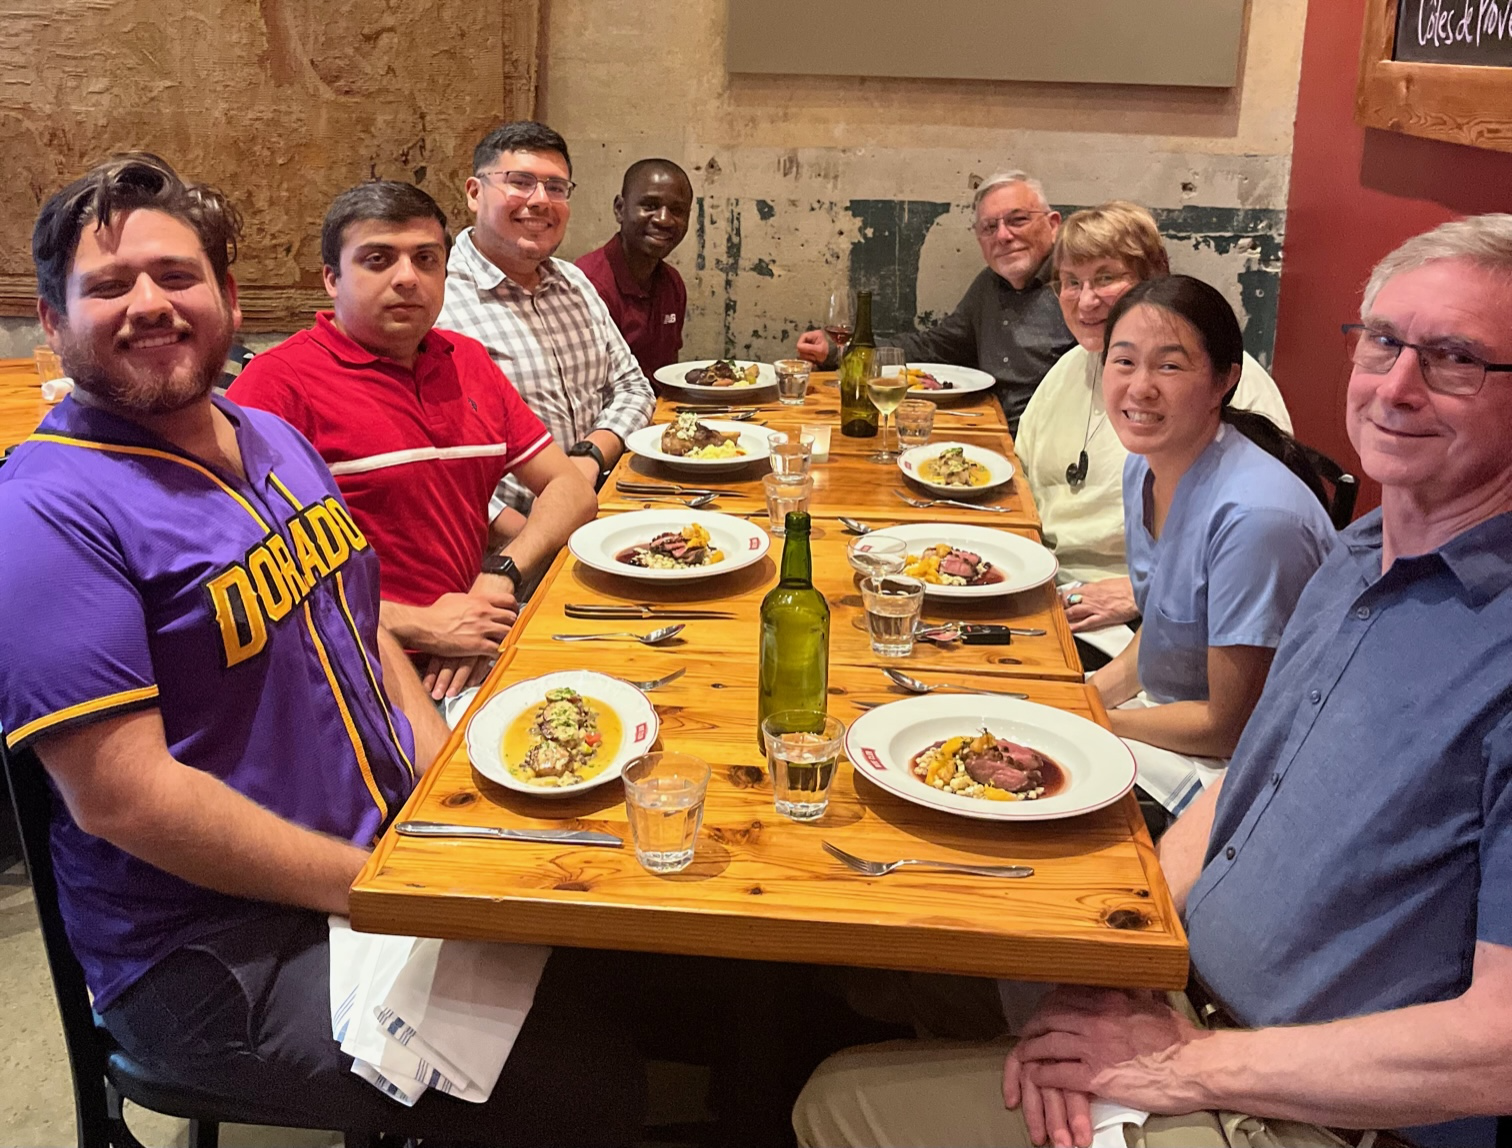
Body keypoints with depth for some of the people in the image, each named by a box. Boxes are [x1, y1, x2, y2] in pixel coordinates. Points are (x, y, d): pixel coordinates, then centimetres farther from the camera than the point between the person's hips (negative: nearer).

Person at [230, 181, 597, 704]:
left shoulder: (467, 361, 16)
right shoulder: (279, 381, -6)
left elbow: (571, 490, 16)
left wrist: (500, 578, -4)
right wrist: (417, 626, -14)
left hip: (470, 662, 7)